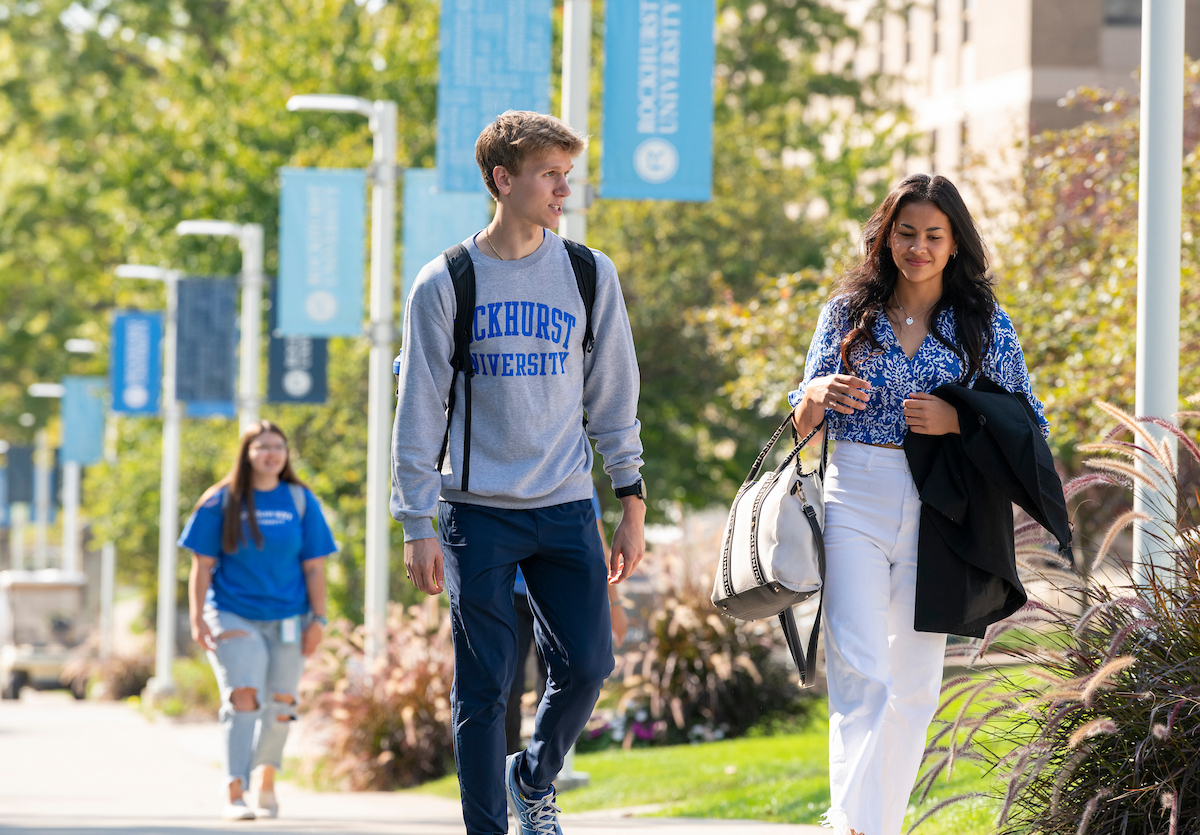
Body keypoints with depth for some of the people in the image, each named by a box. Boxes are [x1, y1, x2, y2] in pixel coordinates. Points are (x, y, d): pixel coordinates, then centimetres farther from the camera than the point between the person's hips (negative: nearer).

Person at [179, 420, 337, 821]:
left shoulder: (301, 501, 4)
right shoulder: (221, 502, -1)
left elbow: (314, 566, 5)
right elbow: (202, 565, 0)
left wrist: (318, 619, -1)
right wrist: (197, 618, -8)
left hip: (287, 620, 3)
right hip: (233, 617, -2)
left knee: (280, 704, 7)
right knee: (242, 696, -17)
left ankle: (266, 782, 32)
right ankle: (235, 795, -21)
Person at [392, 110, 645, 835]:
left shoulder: (590, 276, 5)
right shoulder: (446, 284, -1)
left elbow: (614, 396, 10)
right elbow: (419, 409, 0)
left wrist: (632, 505, 7)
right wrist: (417, 525, -4)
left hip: (566, 509, 2)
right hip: (478, 511, -2)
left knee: (587, 665, -4)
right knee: (485, 686, -2)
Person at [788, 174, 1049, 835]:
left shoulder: (984, 324, 6)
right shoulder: (848, 311, 9)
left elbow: (1029, 428, 5)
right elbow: (801, 424, 13)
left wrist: (954, 422, -12)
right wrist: (816, 395, -11)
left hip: (939, 509, 1)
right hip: (854, 501, -1)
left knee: (914, 681, 4)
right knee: (860, 671, -14)